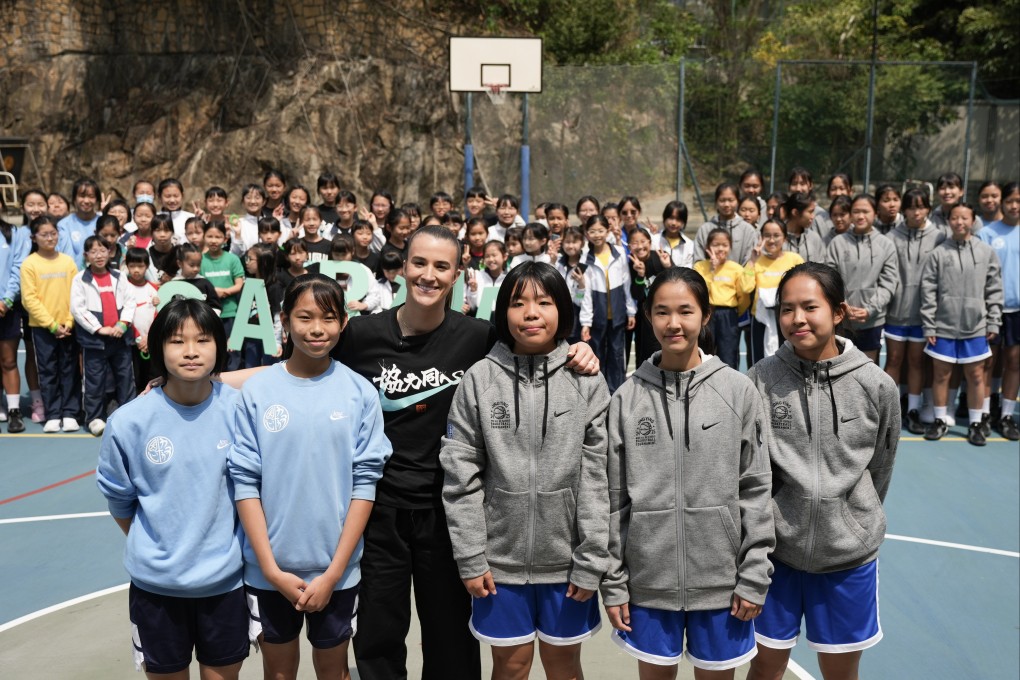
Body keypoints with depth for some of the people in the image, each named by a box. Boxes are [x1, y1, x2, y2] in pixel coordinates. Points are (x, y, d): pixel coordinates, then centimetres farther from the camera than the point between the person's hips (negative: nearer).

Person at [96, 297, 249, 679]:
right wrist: (152, 549, 10)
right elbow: (118, 499, 2)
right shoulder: (129, 421, -13)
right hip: (156, 583, 0)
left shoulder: (239, 409, -11)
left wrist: (223, 548, 5)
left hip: (226, 578, 1)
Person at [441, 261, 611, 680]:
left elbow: (598, 478, -6)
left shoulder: (587, 382, -5)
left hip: (566, 558, 0)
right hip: (500, 557, 0)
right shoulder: (479, 379, -5)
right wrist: (470, 558, -6)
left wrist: (590, 562, -8)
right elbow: (461, 476, -4)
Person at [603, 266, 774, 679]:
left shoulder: (739, 391, -5)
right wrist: (612, 582, -1)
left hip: (720, 577, 0)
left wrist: (754, 577, -5)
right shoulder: (627, 397, -4)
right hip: (648, 577, 1)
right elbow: (613, 497, -1)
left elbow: (756, 490, -2)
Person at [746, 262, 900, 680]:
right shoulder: (760, 380, -11)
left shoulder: (877, 386, -8)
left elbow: (879, 470, 6)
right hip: (776, 549, 0)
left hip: (850, 555, 1)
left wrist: (858, 523, 12)